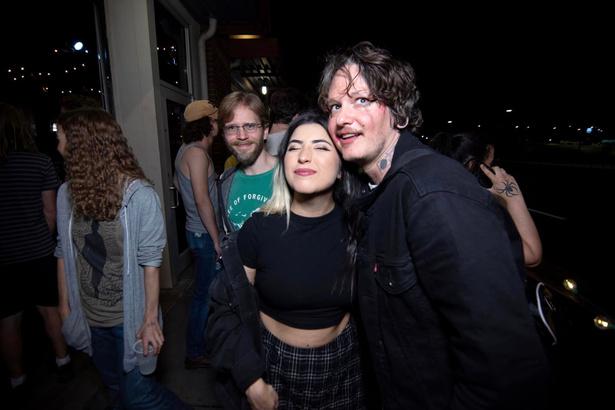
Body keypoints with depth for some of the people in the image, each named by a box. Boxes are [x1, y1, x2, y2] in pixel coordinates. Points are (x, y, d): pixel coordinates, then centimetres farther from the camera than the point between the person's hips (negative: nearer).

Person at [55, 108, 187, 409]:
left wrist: (150, 319, -14)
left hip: (129, 317, -5)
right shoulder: (66, 193, -5)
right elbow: (64, 252, 5)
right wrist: (64, 304, 9)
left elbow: (150, 261, -17)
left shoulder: (139, 195, -20)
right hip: (89, 317, 5)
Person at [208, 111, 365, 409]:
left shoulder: (355, 227, -13)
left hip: (343, 364, 2)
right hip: (275, 363, -1)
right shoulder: (260, 228, -18)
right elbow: (226, 307, -10)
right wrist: (252, 382, -13)